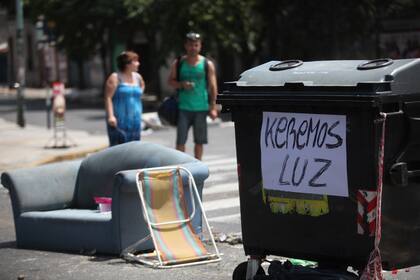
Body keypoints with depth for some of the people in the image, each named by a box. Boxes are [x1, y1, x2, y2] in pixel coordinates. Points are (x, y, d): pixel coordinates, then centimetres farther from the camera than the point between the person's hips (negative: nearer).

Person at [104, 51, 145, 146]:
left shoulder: (138, 77, 10)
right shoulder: (115, 78, -7)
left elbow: (142, 86, 33)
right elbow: (108, 97, -13)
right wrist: (111, 116, -23)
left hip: (134, 120, 6)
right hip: (118, 120, -6)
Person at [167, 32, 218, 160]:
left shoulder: (207, 64, 3)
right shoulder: (178, 63, 5)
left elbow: (213, 86, 1)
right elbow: (170, 81, 9)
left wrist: (213, 106, -5)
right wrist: (182, 85, -12)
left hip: (201, 108, 0)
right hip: (183, 107, 0)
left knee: (199, 141, 7)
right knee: (180, 140, -4)